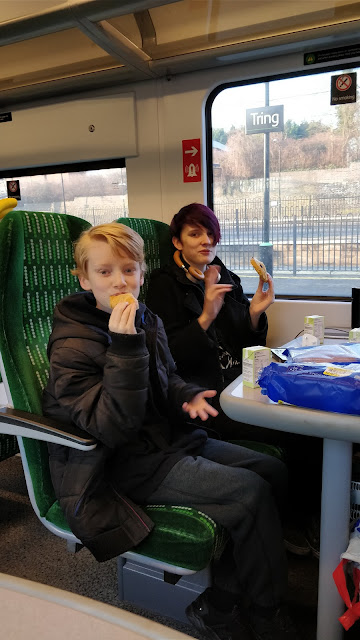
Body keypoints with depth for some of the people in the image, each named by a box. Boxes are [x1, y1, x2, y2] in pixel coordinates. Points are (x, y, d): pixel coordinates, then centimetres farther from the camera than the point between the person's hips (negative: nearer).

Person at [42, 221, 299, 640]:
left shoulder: (147, 320, 6)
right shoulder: (72, 346, -17)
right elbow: (113, 428, -25)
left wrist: (187, 396, 0)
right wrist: (125, 347, -33)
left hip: (170, 438, 9)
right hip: (124, 465, -8)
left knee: (273, 471, 2)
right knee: (251, 492, -19)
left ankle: (217, 603, 10)